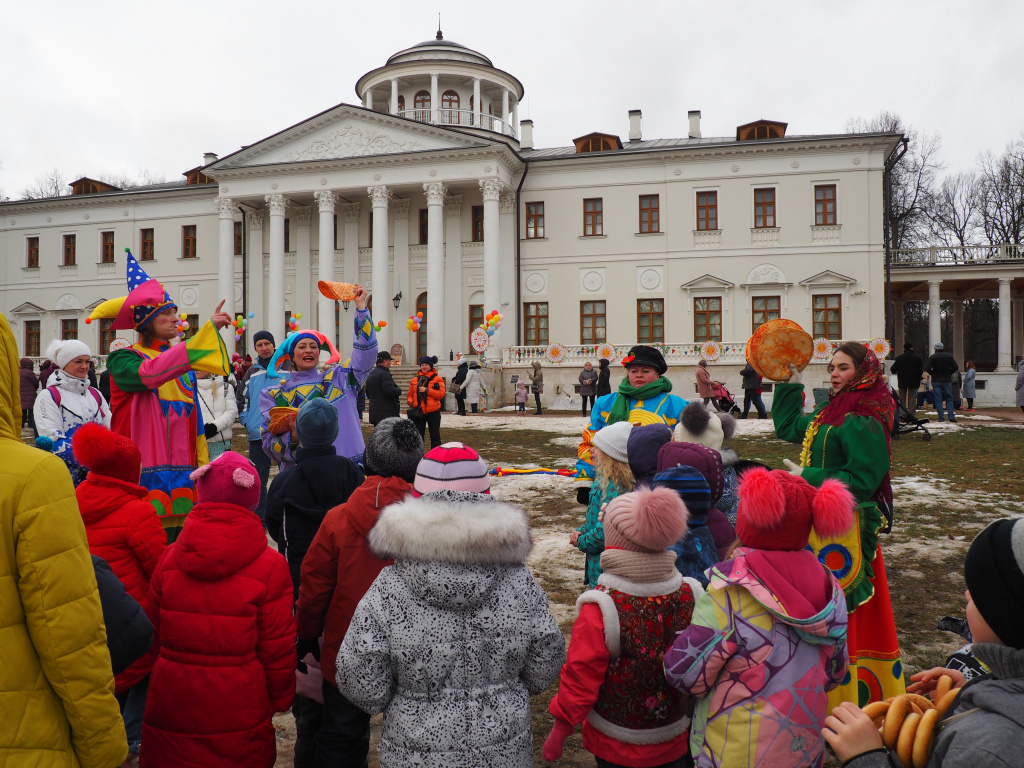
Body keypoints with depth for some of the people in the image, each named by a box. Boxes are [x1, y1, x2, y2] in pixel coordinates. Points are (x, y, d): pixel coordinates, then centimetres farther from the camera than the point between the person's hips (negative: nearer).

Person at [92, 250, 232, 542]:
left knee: (178, 538, 2)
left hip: (181, 471, 5)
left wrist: (201, 467, 15)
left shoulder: (182, 363, 17)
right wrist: (205, 331, -28)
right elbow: (149, 374, -25)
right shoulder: (124, 359, -1)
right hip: (142, 474, -5)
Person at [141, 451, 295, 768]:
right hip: (238, 708, -3)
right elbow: (278, 649, -9)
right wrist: (279, 700, 7)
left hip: (171, 704, 3)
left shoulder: (169, 558, -5)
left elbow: (154, 634, 4)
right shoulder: (270, 566, -14)